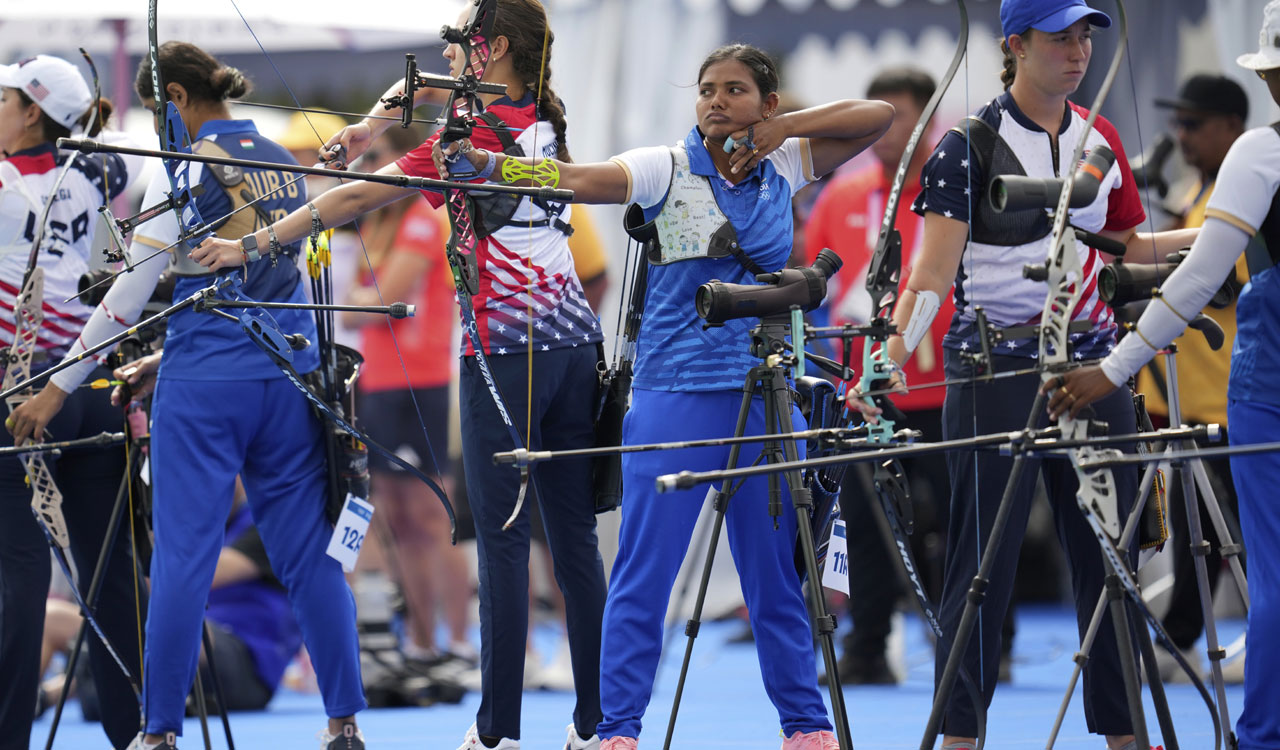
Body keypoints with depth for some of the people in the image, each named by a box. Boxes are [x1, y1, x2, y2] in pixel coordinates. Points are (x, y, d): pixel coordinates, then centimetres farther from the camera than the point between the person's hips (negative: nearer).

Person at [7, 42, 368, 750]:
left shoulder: (185, 166, -8)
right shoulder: (280, 162, 13)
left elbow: (132, 288, -9)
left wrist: (60, 385, -4)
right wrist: (169, 358, 24)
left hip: (206, 388, -6)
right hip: (288, 374, 6)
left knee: (182, 557, -2)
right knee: (309, 552, 7)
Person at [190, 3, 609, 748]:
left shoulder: (474, 135, -9)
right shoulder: (544, 122, 13)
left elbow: (359, 197, -11)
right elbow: (424, 80, 29)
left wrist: (250, 245, -7)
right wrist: (373, 125, 13)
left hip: (507, 348, -7)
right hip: (575, 342, 7)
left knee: (504, 537, -5)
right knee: (575, 533, 6)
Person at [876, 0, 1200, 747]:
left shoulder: (1100, 139, 11)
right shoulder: (971, 145, -6)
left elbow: (1126, 249, 18)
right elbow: (932, 273, -11)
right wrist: (895, 348, -26)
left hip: (1090, 363, 5)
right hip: (996, 369, -5)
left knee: (1110, 553, 5)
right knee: (985, 560, -3)